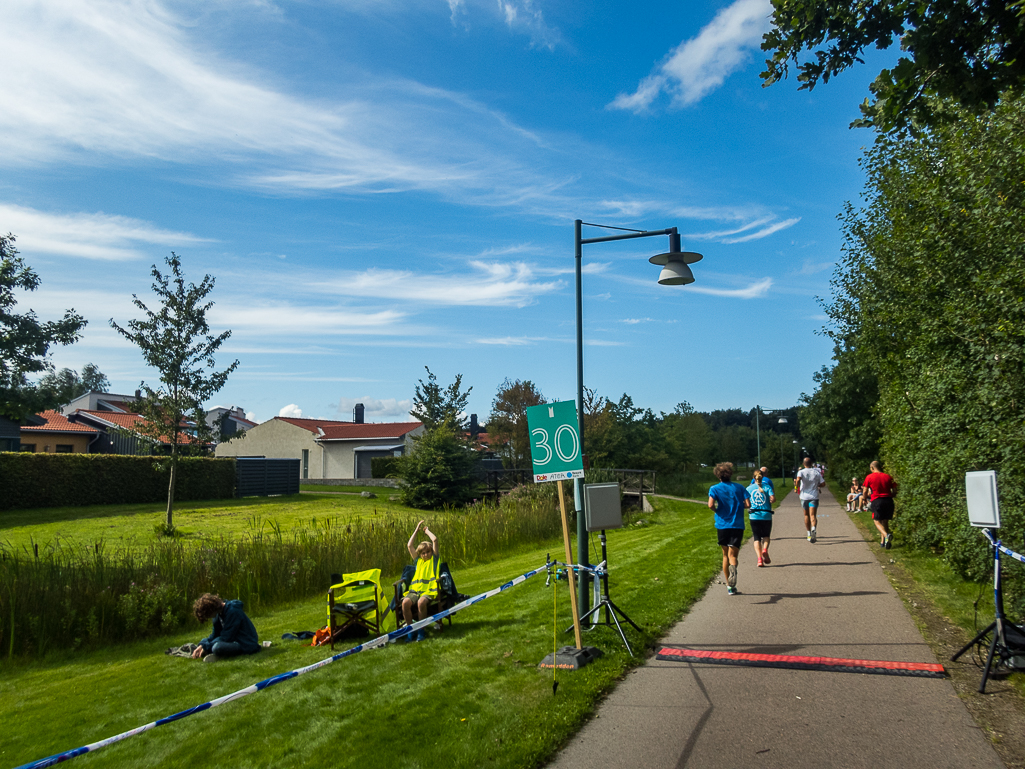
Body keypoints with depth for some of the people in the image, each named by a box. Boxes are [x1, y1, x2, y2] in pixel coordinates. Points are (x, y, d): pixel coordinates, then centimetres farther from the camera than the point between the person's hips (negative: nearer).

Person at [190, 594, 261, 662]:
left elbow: (226, 638, -21)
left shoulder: (233, 611, -22)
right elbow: (215, 634, 12)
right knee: (204, 642, 11)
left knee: (217, 647, -35)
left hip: (247, 645, -10)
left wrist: (206, 648, -13)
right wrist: (202, 645, -4)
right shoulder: (219, 612, 5)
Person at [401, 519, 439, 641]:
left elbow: (435, 540, 5)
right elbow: (409, 545, 20)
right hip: (414, 590, 4)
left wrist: (427, 531, 21)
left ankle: (421, 630, -18)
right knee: (405, 602, -28)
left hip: (429, 590, -4)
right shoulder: (418, 561, 25)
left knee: (421, 602, -36)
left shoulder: (434, 558, 15)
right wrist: (417, 530, 25)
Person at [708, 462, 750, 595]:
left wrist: (717, 510, 4)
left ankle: (729, 586, 17)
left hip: (722, 525, 0)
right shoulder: (739, 487, 5)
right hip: (737, 525, 0)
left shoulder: (715, 488, -1)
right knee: (732, 554, -3)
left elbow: (710, 505, -17)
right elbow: (748, 504, -4)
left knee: (725, 555, 15)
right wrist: (738, 505, 16)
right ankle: (733, 567, -39)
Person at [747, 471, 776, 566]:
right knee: (766, 535, 18)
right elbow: (773, 498, -14)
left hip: (754, 516, 0)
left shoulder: (749, 488, 3)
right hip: (766, 515, 0)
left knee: (756, 538, 6)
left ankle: (759, 558, -8)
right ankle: (765, 550, -10)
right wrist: (769, 503, 7)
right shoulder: (767, 487, 0)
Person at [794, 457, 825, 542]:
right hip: (814, 496, 0)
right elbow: (823, 484, 4)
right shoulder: (816, 472, 3)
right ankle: (813, 529, -37)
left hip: (804, 496, 0)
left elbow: (798, 480, -23)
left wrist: (796, 487, -7)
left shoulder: (801, 472, -3)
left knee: (806, 515, 16)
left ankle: (809, 534, 21)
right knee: (813, 515, -8)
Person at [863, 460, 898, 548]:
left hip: (877, 501, -3)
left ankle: (886, 535, -25)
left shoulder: (869, 477, 1)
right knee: (885, 521, 14)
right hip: (888, 501, 4)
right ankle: (883, 541, 14)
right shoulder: (888, 476, 9)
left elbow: (865, 490, 4)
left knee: (877, 521, 2)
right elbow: (895, 491, 7)